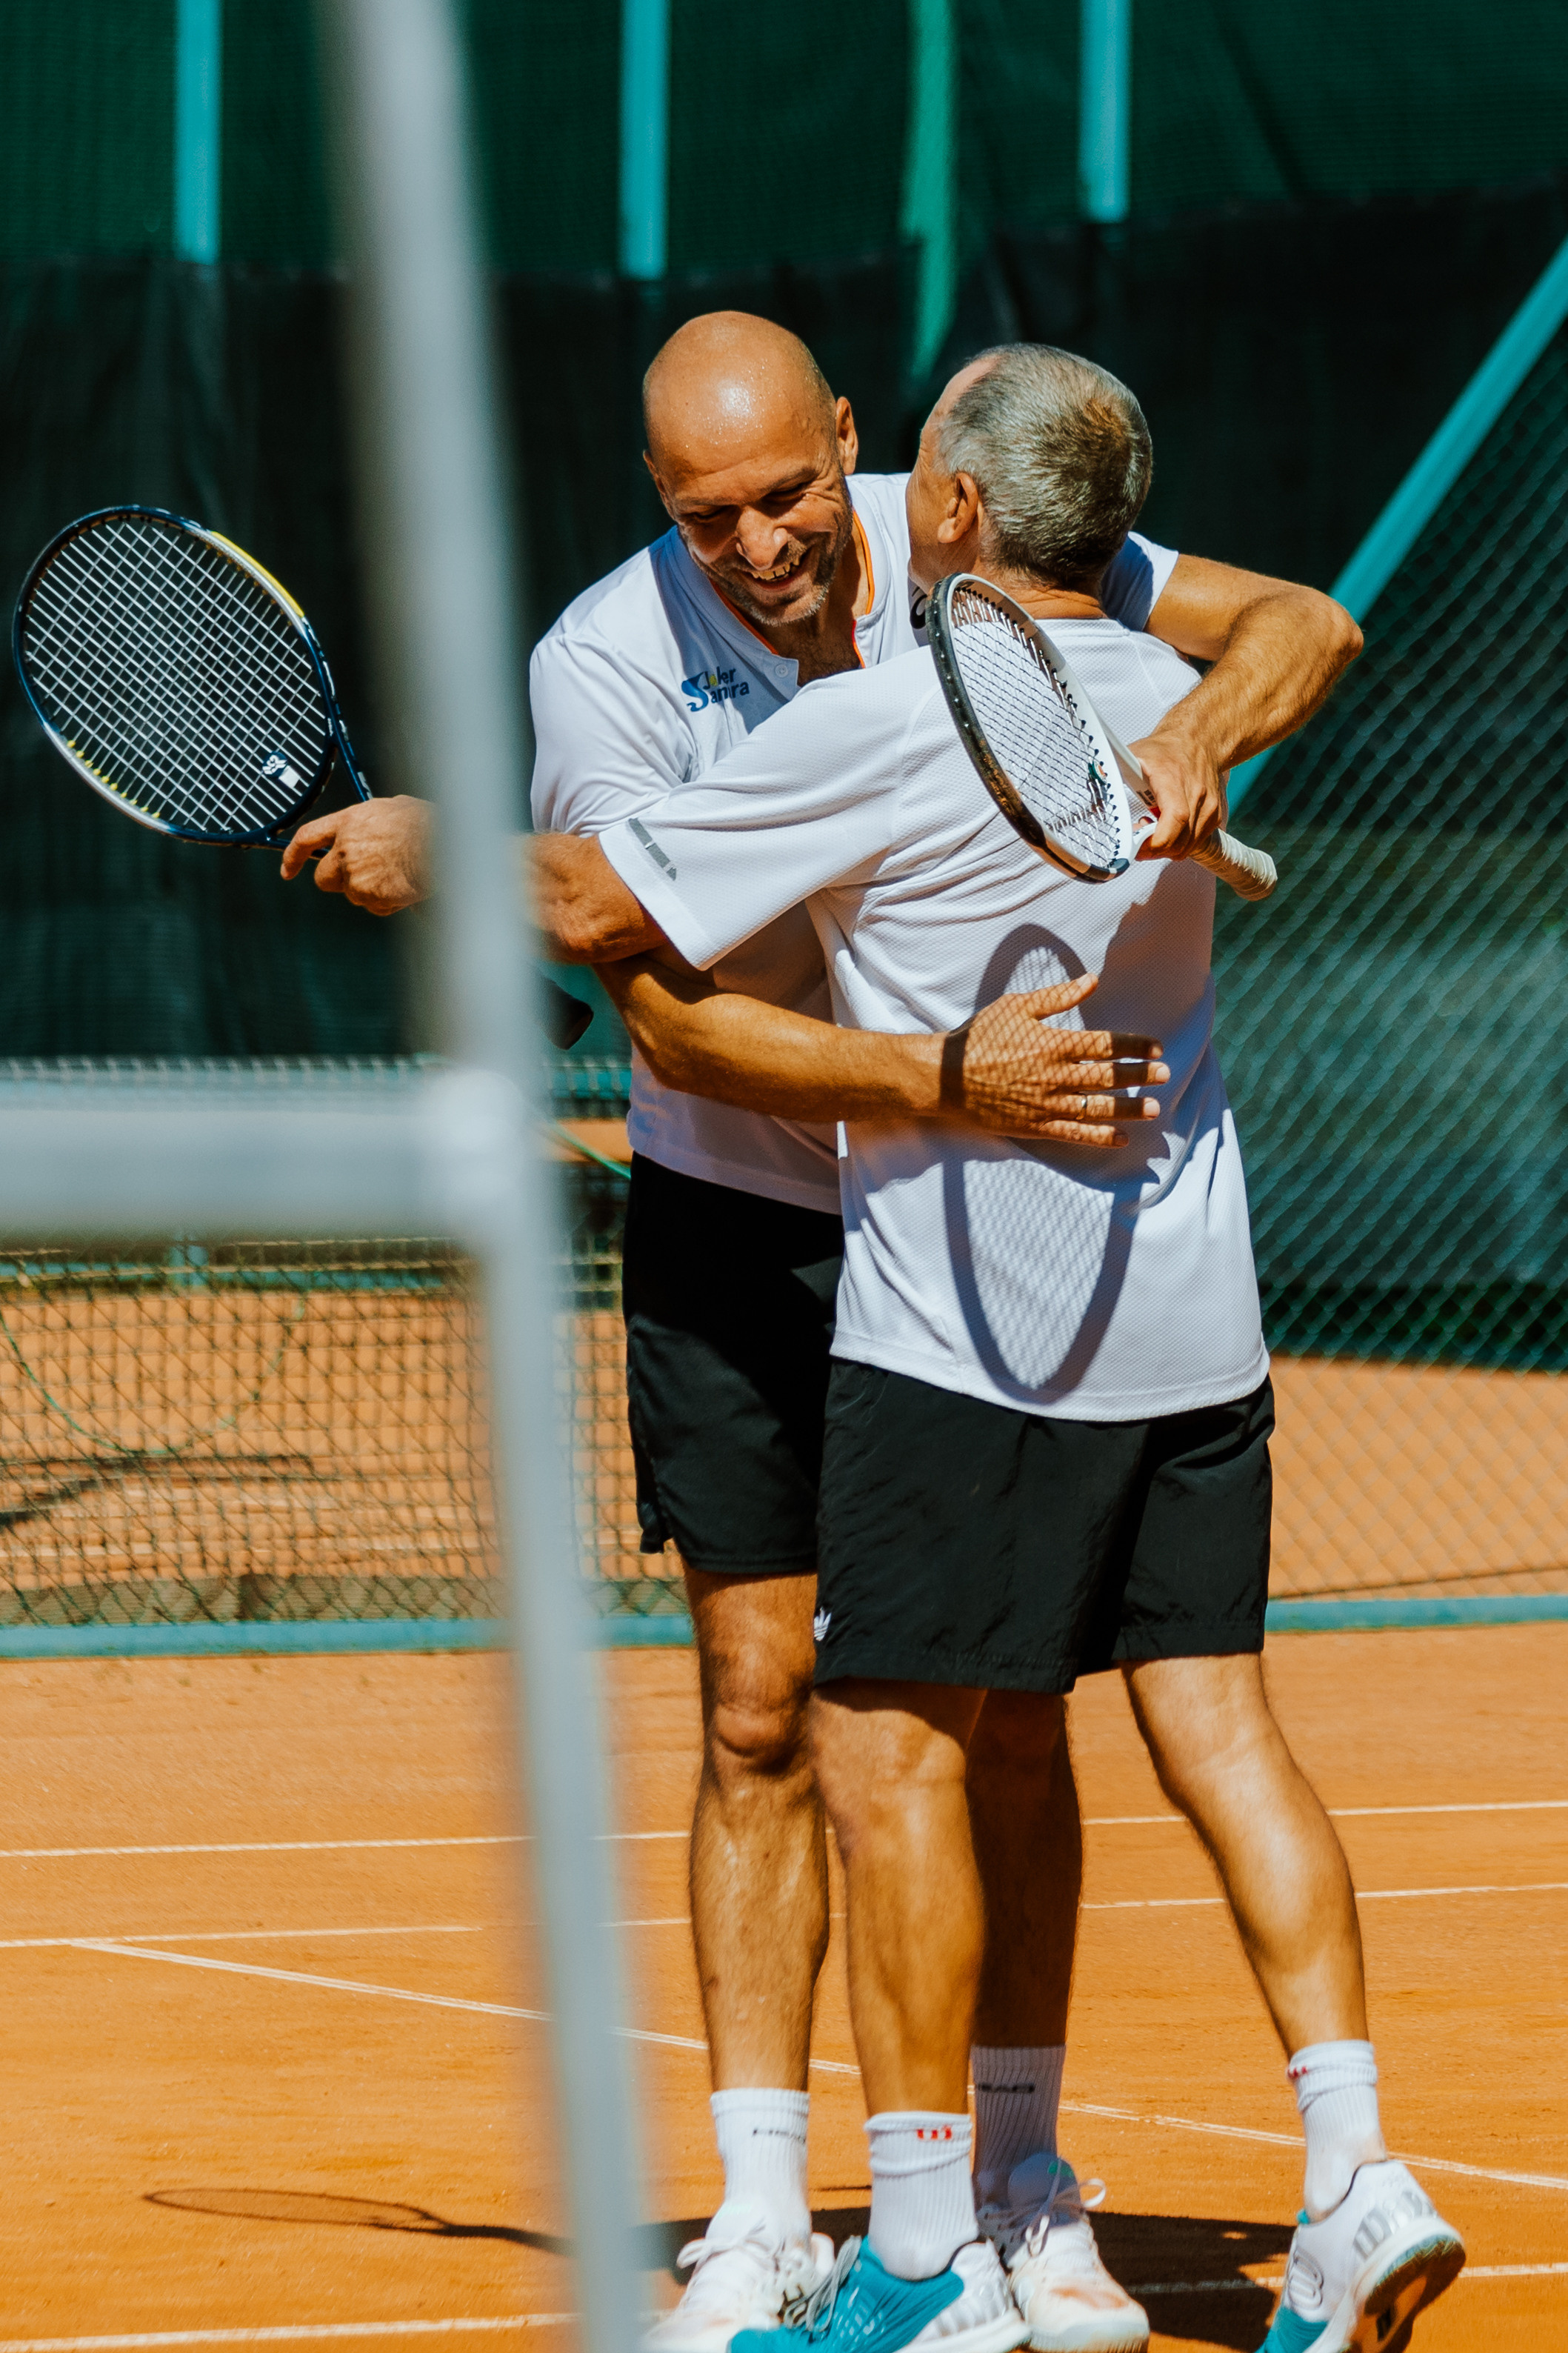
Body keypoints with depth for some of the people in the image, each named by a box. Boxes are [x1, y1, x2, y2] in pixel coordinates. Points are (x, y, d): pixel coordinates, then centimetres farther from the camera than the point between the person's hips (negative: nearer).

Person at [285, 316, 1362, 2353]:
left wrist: (1195, 733, -32)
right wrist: (949, 1078, -37)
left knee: (1005, 1706, 1)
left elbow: (1302, 625, -10)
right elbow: (677, 1019, -24)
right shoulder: (606, 664, -18)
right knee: (762, 1710, -3)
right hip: (741, 1237, -1)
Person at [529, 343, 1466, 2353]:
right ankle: (1353, 2175, -4)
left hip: (969, 1318, -7)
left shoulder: (879, 726, -13)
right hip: (1190, 1307, 7)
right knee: (1215, 1728, 7)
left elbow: (595, 910, -8)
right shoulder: (1171, 703, 7)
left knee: (891, 1754, -1)